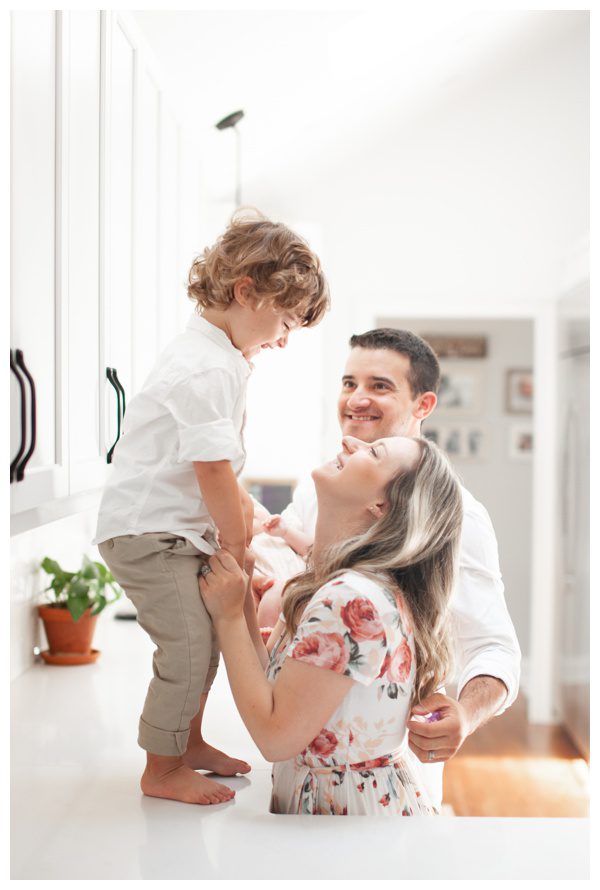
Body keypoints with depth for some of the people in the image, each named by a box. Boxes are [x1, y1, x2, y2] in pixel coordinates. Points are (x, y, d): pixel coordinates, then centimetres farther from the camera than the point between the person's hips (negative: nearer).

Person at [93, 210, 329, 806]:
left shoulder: (219, 355, 11)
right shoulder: (208, 369, -24)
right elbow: (212, 469, -22)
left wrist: (240, 511, 12)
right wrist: (237, 543, -11)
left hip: (179, 528, 10)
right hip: (147, 532, -10)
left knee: (208, 633, 15)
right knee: (187, 648, -7)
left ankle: (188, 741, 32)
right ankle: (162, 770, 9)